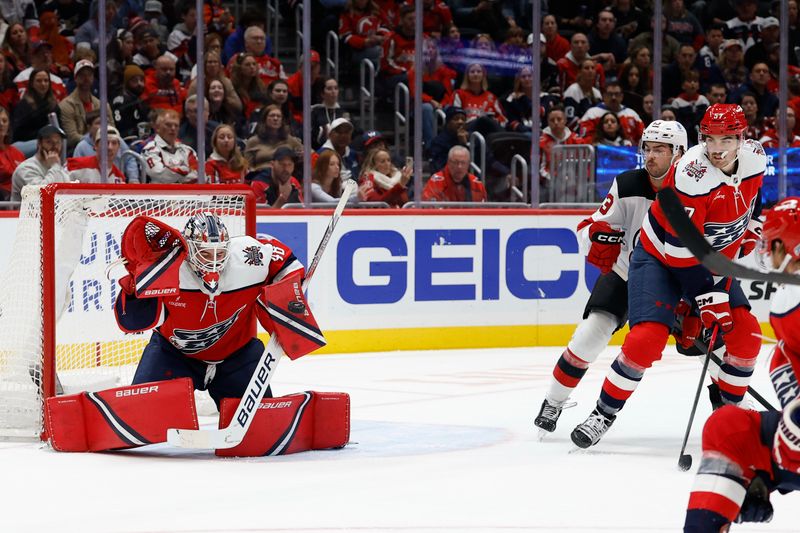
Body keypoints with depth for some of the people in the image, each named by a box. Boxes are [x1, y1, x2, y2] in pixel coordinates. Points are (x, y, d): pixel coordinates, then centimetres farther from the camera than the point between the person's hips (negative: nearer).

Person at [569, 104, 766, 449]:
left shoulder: (755, 159, -12)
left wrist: (749, 232, 12)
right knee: (647, 339, -19)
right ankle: (604, 413, -2)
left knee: (745, 333, -4)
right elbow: (682, 247, -31)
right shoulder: (692, 174, -32)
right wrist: (708, 297, -30)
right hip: (660, 257, -6)